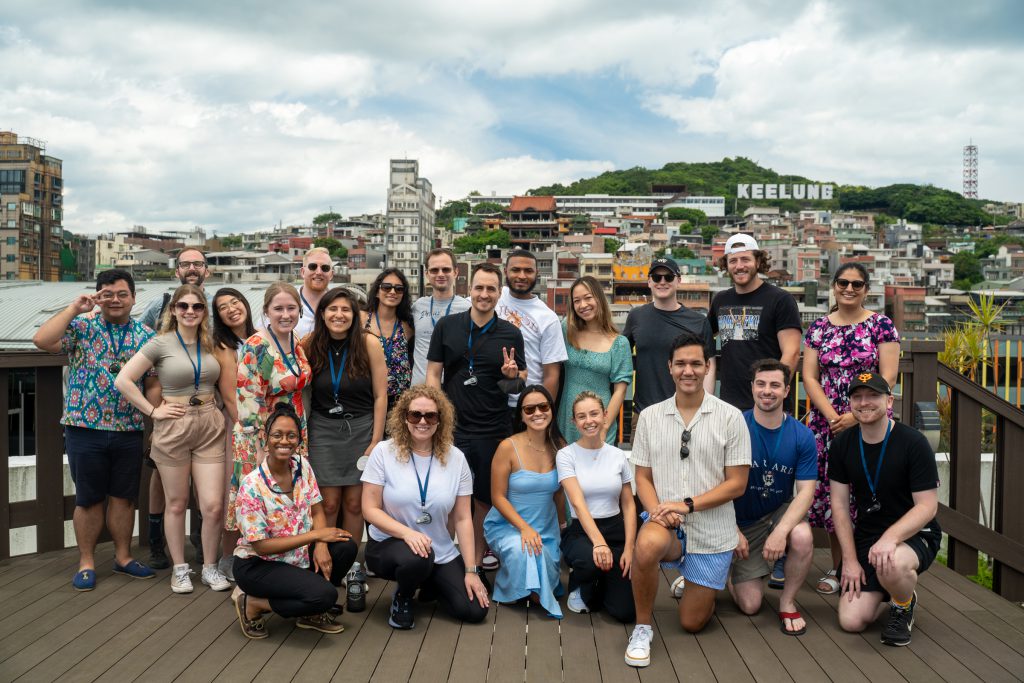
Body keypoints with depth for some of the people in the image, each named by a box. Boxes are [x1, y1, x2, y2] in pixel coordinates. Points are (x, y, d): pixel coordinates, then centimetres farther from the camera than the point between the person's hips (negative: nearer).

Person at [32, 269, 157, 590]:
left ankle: (123, 557, 26)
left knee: (124, 497, 11)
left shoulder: (146, 336, 5)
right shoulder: (81, 326, -1)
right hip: (85, 429, -2)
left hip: (129, 431, 2)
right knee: (89, 499, 7)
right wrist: (74, 308, -15)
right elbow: (41, 340, -18)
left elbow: (153, 382, 7)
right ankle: (86, 563, 20)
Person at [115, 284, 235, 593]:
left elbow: (227, 389, 14)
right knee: (177, 505, 10)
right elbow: (123, 380, -9)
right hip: (173, 429, -2)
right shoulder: (161, 344, -5)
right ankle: (180, 568, 25)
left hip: (210, 430, 3)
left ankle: (210, 567, 18)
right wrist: (153, 410, -9)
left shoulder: (211, 345, 7)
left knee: (213, 506, -1)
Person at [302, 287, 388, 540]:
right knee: (329, 504, 1)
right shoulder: (310, 345, -3)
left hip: (361, 429, -1)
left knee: (354, 503, 6)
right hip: (323, 430, 1)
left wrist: (376, 442, -8)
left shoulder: (368, 343, -9)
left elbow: (380, 396, -7)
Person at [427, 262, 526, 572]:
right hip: (453, 427, -1)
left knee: (485, 497, 10)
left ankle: (477, 557, 26)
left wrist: (514, 375, -12)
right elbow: (433, 374, 4)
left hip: (494, 429, 1)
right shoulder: (447, 326, 1)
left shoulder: (511, 334, 3)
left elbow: (522, 379, 11)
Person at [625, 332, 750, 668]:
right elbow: (643, 477, 4)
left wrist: (688, 505, -19)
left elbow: (737, 483, -7)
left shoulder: (730, 417, -6)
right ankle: (642, 628, -13)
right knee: (646, 547, -37)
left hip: (712, 533, 0)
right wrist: (656, 510, -17)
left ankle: (696, 584, 43)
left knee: (692, 623, 8)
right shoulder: (649, 416, 1)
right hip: (666, 524, 0)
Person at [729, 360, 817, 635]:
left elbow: (805, 491, -14)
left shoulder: (802, 435, -10)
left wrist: (781, 531, -28)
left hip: (781, 512, 1)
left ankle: (787, 602, -6)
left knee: (802, 537, -35)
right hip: (743, 521, -1)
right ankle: (730, 574, 31)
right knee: (750, 605, -7)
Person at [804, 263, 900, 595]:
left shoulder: (881, 325, 0)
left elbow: (888, 379, -6)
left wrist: (855, 416, -14)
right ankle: (837, 567, 17)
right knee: (830, 493, 4)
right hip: (827, 423, 3)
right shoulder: (819, 327, 8)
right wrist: (832, 416, -9)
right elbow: (809, 377, 3)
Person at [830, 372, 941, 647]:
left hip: (914, 534, -4)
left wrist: (891, 537, -32)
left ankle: (904, 606, -3)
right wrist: (849, 559, -6)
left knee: (893, 565, -40)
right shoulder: (842, 445, -1)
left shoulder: (913, 442, -14)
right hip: (866, 536, 4)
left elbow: (927, 506, -15)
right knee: (851, 621, -11)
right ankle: (882, 589, 24)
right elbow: (840, 504, 0)